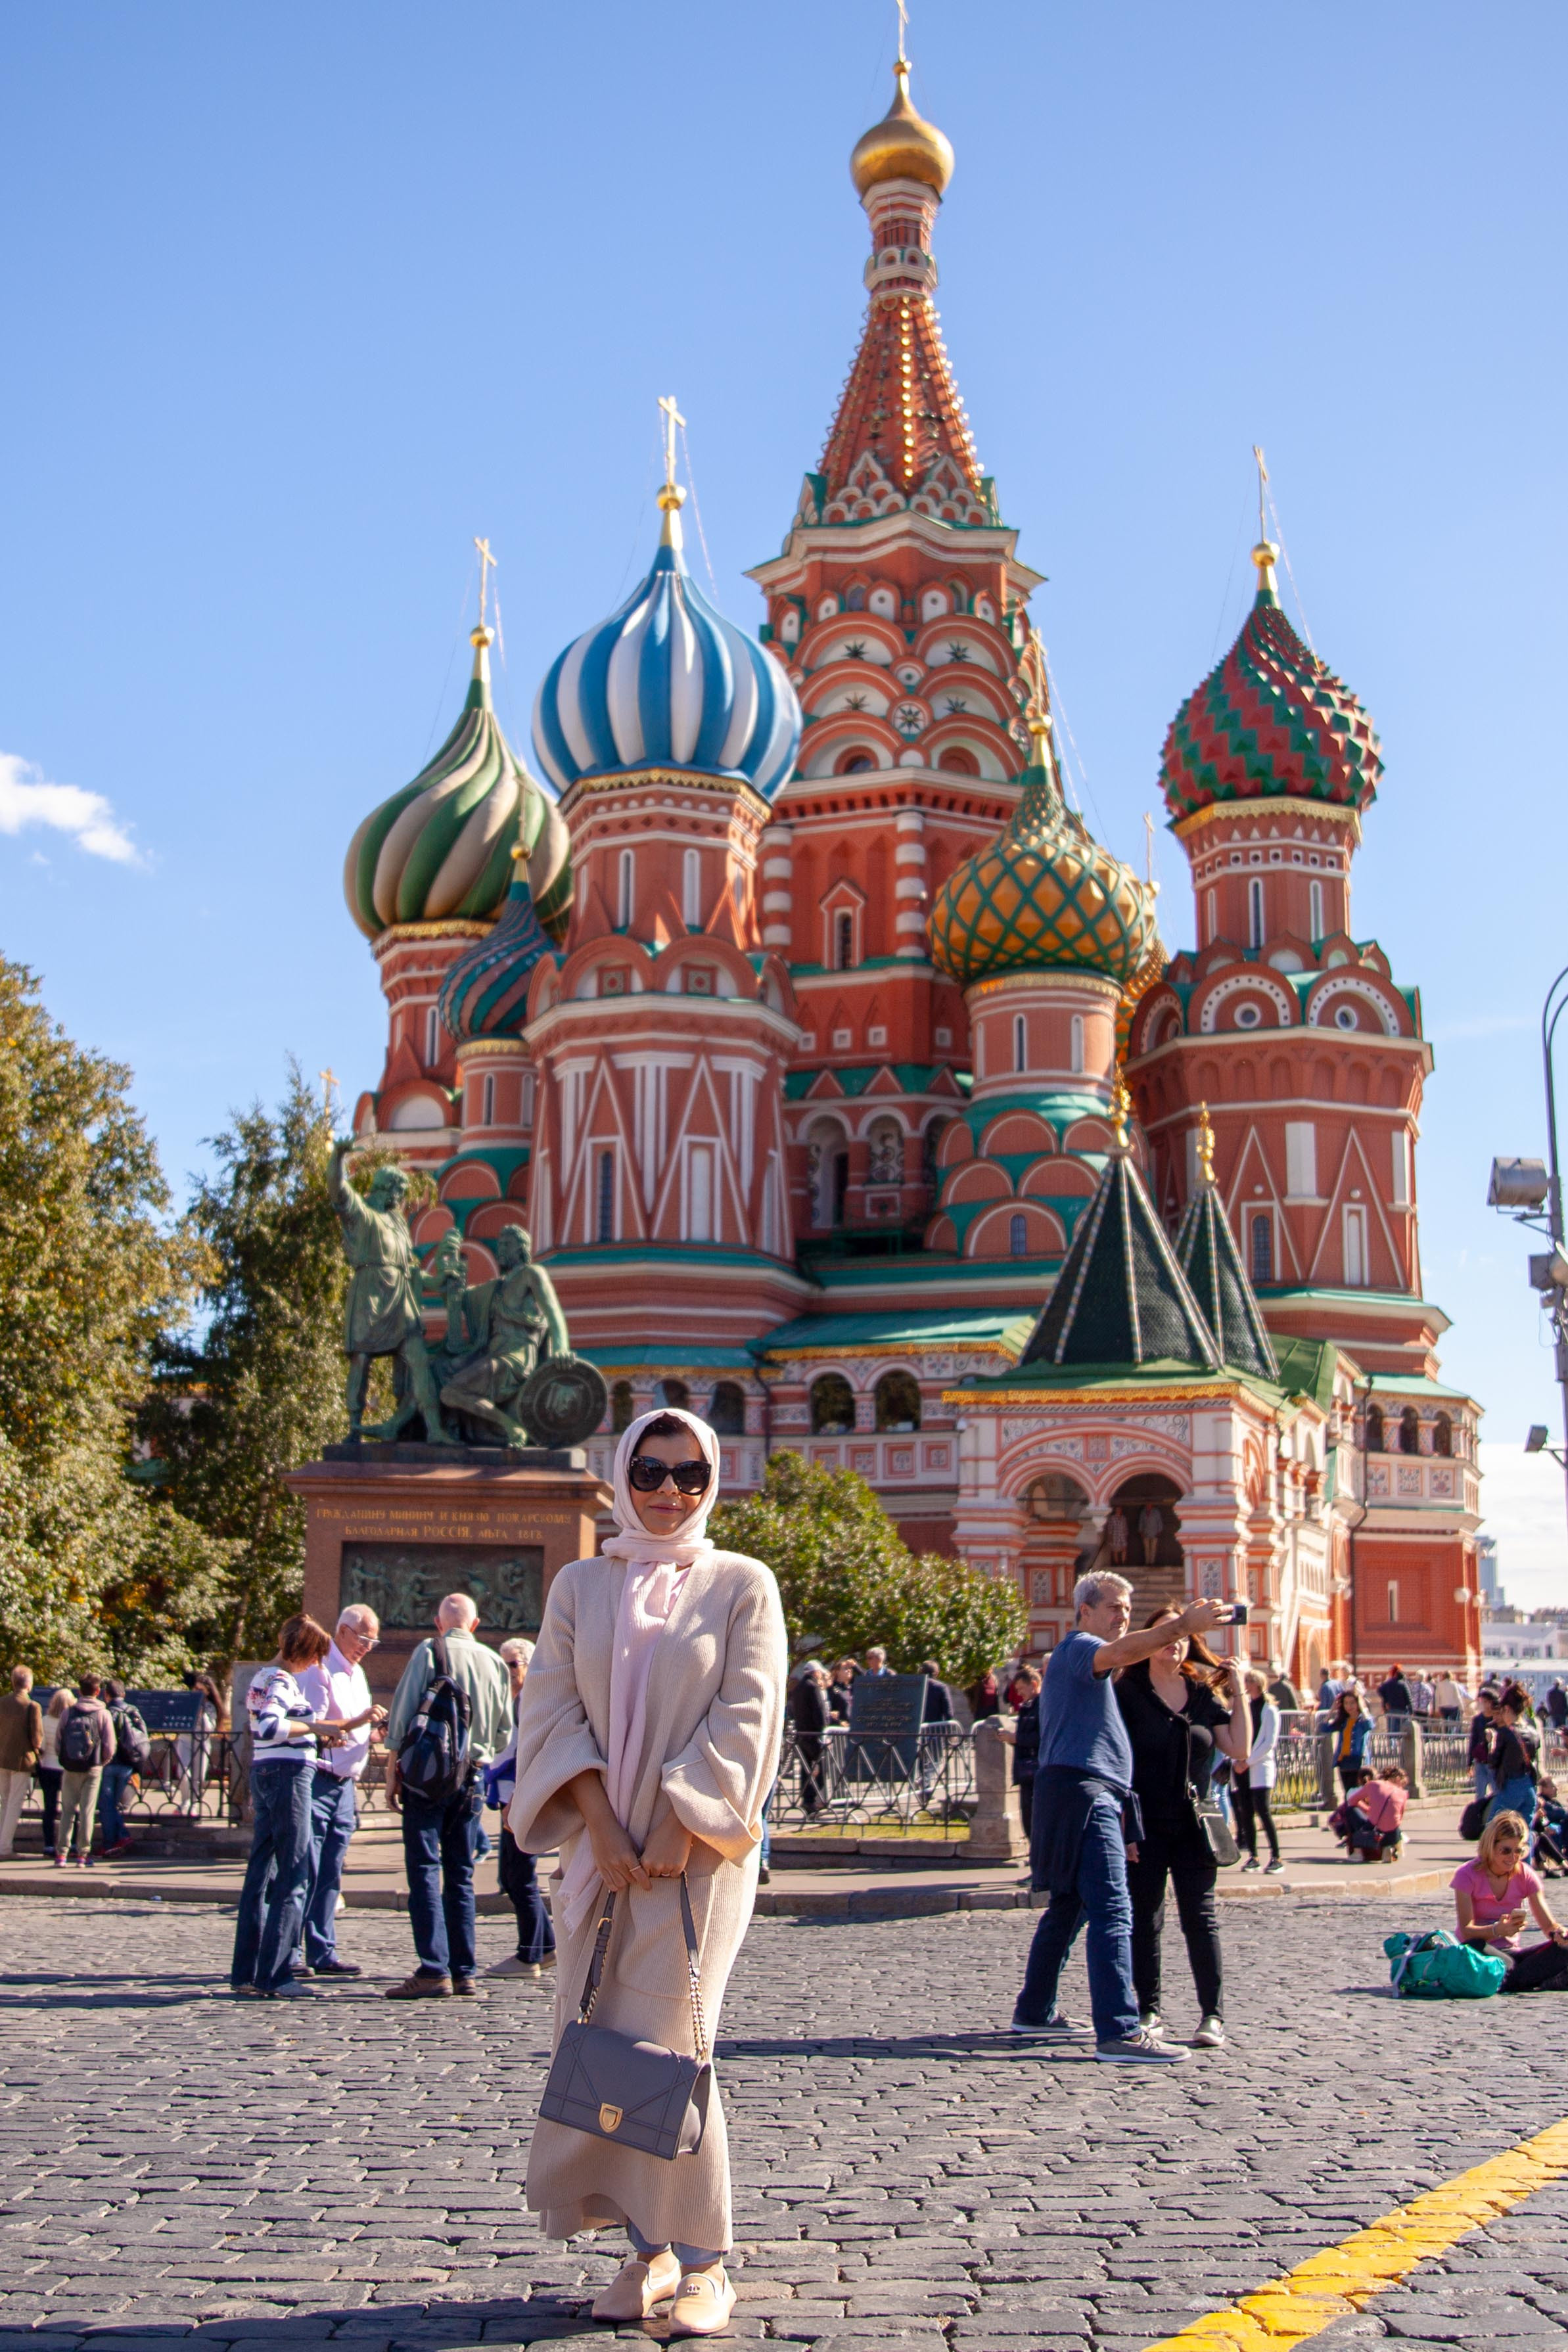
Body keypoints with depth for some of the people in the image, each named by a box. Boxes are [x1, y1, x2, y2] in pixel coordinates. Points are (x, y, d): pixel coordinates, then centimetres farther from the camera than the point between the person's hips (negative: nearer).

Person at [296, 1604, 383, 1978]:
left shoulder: (356, 1673, 19)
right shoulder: (319, 1670, -9)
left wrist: (377, 1727, 5)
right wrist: (358, 1721, -21)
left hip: (345, 1784, 8)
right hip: (316, 1782, -8)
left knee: (331, 1874, 8)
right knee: (306, 1872, -8)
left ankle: (323, 1953, 10)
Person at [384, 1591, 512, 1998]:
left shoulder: (429, 1652, -3)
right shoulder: (495, 1663, 9)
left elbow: (402, 1717, -7)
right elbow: (504, 1735, 13)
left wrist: (393, 1771, -2)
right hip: (472, 1779, 4)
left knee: (424, 1871, -4)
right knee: (461, 1876, 11)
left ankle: (434, 1971, -11)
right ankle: (464, 1972, 11)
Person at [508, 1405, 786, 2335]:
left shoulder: (741, 1584, 2)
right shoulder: (580, 1586, 10)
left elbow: (744, 1718, -5)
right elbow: (555, 1708, 3)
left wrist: (681, 1830, -12)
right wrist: (602, 1827, -8)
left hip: (699, 1850, -4)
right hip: (603, 1851, 4)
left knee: (664, 2043, -8)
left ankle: (703, 2263, 4)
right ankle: (649, 2247, 16)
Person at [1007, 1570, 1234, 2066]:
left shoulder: (1084, 1660, 28)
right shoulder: (1077, 1647, -8)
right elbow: (1122, 1652, -28)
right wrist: (1184, 1624, -36)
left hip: (1089, 1796, 11)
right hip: (1083, 1790, -11)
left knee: (1068, 1908, 18)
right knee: (1112, 1912, -17)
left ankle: (1034, 2012, 26)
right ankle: (1118, 2032, -23)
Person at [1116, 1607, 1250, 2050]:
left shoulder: (1204, 1694, 9)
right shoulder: (1127, 1693, -2)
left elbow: (1239, 1751, 3)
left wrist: (1239, 1692, 2)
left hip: (1193, 1826, 2)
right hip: (1145, 1826, -2)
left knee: (1200, 1918, 0)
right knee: (1144, 1922, 4)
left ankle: (1212, 2015, 4)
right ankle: (1149, 2010, 15)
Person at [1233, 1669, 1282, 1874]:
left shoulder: (1269, 1711, -2)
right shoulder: (1243, 1707, 14)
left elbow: (1270, 1743, -8)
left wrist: (1248, 1761, -11)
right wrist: (1238, 1759, 1)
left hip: (1261, 1767, -6)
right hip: (1242, 1768, 6)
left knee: (1263, 1811, -14)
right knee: (1246, 1813, 3)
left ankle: (1276, 1858, -11)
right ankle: (1252, 1856, 10)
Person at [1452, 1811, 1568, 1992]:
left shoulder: (1525, 1875, 4)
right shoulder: (1467, 1875, -7)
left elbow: (1548, 1925, 1)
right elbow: (1466, 1931, -15)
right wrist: (1498, 1930, -34)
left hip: (1511, 1954, 4)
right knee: (1474, 1947, -40)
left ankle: (1511, 1983, -33)